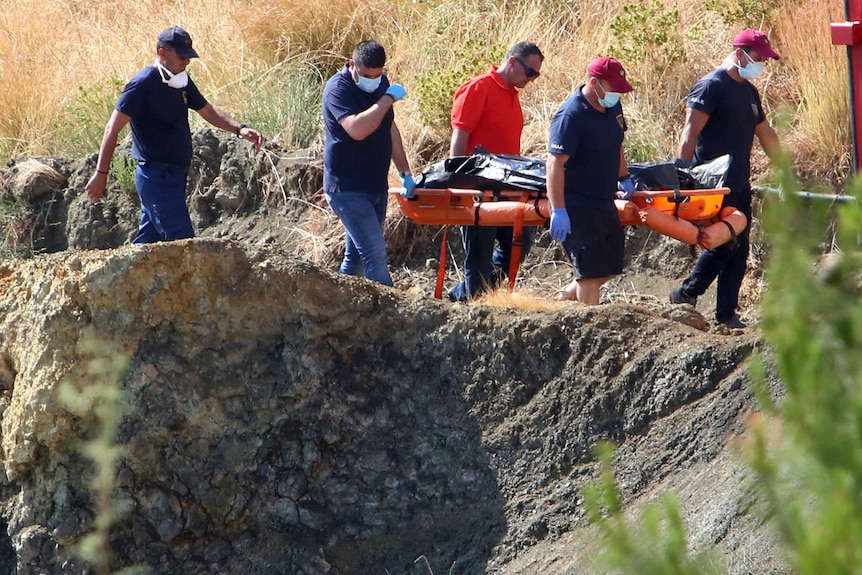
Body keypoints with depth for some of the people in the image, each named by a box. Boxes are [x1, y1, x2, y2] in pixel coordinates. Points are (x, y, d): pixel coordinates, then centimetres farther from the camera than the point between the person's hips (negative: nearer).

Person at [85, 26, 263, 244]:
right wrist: (101, 174, -17)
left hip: (174, 175, 9)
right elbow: (112, 128, -15)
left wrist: (239, 129, 6)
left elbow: (208, 111, 23)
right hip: (157, 175, -9)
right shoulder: (143, 84, -15)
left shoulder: (181, 82, 12)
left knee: (148, 241, 11)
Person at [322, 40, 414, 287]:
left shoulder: (381, 83, 9)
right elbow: (357, 129, -33)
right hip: (347, 189, -8)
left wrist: (405, 174, 16)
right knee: (375, 255, -16)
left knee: (356, 256, 13)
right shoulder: (338, 89, -16)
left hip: (376, 186, 8)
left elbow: (390, 129, 20)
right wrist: (389, 98, -26)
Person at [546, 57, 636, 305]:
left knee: (610, 266, 16)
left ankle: (564, 298, 31)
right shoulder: (571, 115, -21)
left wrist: (624, 178, 23)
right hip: (577, 207, -9)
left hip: (604, 201, 9)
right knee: (591, 271, -7)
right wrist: (558, 210, -30)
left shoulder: (612, 107, 6)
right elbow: (555, 163, -26)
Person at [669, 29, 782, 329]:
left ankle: (727, 313, 10)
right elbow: (690, 133, -19)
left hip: (739, 185, 9)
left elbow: (765, 134, 27)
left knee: (738, 249, 6)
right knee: (723, 243, -11)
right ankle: (686, 295, 3)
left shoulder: (749, 91, 16)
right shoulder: (710, 86, -12)